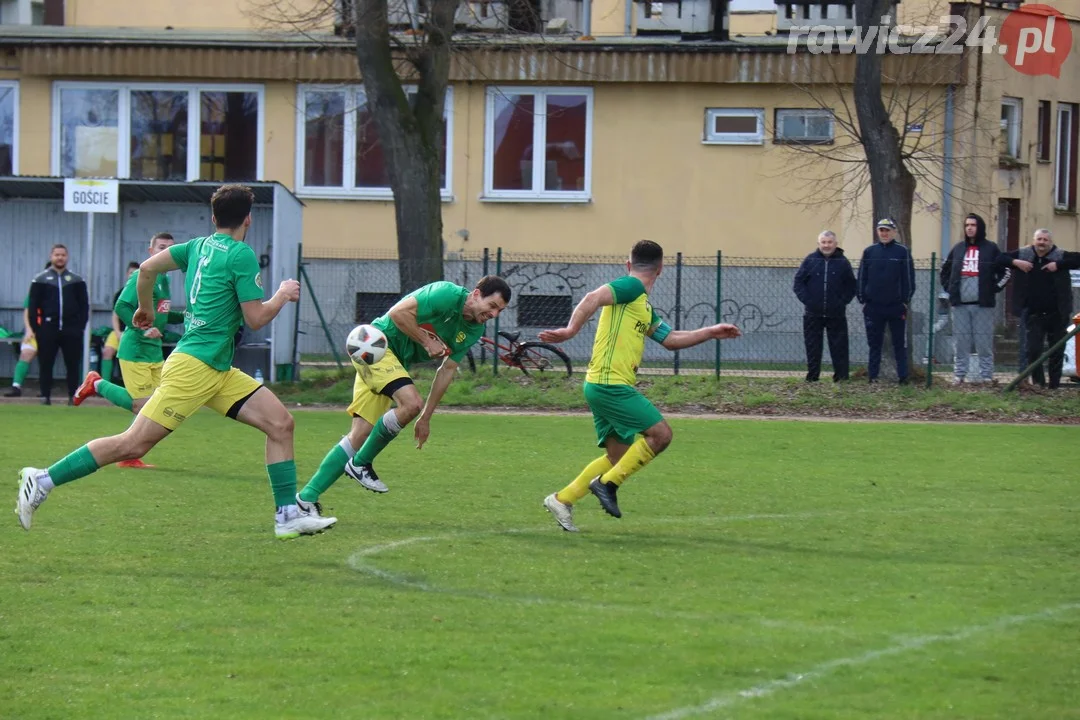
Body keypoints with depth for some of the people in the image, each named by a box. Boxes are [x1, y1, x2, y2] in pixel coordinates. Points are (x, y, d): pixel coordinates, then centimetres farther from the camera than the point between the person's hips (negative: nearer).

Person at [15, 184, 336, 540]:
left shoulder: (200, 245, 12)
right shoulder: (241, 255, -11)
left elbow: (147, 268, 13)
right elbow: (256, 318, -11)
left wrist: (146, 309, 28)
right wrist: (282, 295, 6)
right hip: (193, 367, -10)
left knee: (280, 423, 4)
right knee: (133, 444, -9)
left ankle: (289, 516, 3)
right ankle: (43, 480, -4)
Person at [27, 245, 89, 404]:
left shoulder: (77, 281, 10)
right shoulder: (41, 279, 5)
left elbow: (84, 305, 10)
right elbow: (33, 306, 4)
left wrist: (81, 325, -1)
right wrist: (35, 327, -4)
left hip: (71, 330, 1)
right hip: (47, 329, -1)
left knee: (73, 364, 1)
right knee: (45, 364, 0)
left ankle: (73, 396, 6)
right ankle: (45, 396, 6)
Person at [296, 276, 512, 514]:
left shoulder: (474, 331, 5)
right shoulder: (447, 295, -20)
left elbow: (447, 370, 10)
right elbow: (398, 312, -25)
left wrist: (426, 418, 9)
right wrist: (427, 341, -19)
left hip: (397, 363, 8)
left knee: (359, 435, 1)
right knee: (411, 402, -27)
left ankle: (306, 498, 3)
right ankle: (361, 463, -10)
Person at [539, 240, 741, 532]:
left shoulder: (644, 307, 22)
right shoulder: (631, 288, -8)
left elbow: (670, 339, 31)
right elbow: (594, 298, -24)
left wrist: (711, 332, 31)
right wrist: (571, 330, -35)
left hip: (604, 387, 10)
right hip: (611, 384, -10)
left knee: (618, 456, 12)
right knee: (661, 433, -10)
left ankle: (562, 500, 13)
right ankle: (608, 483, -6)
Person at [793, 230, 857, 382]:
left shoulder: (842, 262, 4)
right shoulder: (810, 260, 4)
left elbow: (851, 286, 7)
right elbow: (799, 282, 4)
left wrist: (843, 302, -6)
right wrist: (806, 300, -7)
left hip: (836, 315, -1)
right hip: (813, 314, 1)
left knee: (839, 347, 0)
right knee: (812, 347, 4)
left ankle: (841, 376, 5)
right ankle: (812, 377, 10)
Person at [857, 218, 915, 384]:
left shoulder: (902, 252, 1)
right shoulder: (869, 252, 7)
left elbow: (909, 278, 1)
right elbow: (861, 277, 8)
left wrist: (906, 301, -4)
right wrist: (862, 300, 2)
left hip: (896, 307, -2)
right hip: (873, 307, 2)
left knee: (900, 343, 2)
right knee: (874, 344, 5)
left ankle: (903, 376, 4)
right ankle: (873, 376, 9)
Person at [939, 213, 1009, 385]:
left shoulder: (991, 249, 3)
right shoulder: (958, 248, 13)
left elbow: (1006, 272, 5)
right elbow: (945, 271, 25)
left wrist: (993, 289, -2)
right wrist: (949, 288, 13)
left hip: (983, 304, -3)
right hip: (960, 304, 3)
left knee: (984, 342, -3)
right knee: (961, 342, 4)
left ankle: (986, 376, 0)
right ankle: (959, 375, 7)